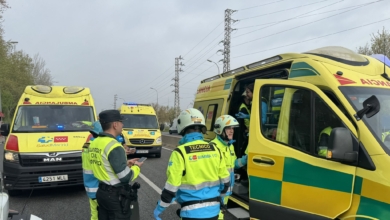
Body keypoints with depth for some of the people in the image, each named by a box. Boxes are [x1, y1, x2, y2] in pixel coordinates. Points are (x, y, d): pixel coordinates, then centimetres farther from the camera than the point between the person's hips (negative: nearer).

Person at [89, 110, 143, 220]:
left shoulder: (94, 143, 4)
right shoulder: (114, 146, -23)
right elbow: (126, 178, -21)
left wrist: (125, 163, 12)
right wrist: (136, 167, -3)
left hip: (101, 192, 9)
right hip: (116, 196, -8)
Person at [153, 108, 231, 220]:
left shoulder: (180, 153, -14)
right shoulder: (215, 149, 0)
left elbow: (171, 186, -13)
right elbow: (225, 181, 8)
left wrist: (159, 208, 2)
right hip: (213, 210, 5)